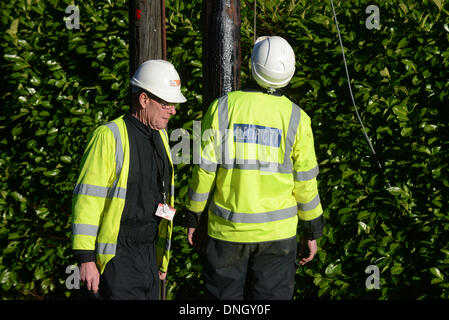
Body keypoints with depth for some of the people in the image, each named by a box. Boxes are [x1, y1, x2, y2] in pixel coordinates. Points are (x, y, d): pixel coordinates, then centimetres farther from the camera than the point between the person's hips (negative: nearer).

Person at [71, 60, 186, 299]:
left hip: (149, 252, 8)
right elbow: (87, 199, -14)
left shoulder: (160, 137, 13)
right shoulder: (109, 137, -12)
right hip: (117, 255, -7)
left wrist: (162, 255, 21)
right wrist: (86, 259, -18)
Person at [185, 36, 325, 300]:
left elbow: (205, 169, -5)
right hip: (277, 232, 0)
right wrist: (312, 231, 10)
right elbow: (305, 181, -2)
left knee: (225, 295, 11)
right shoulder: (295, 118, -5)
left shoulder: (223, 107, -5)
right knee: (271, 296, 7)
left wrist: (193, 218, 7)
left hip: (226, 230, 0)